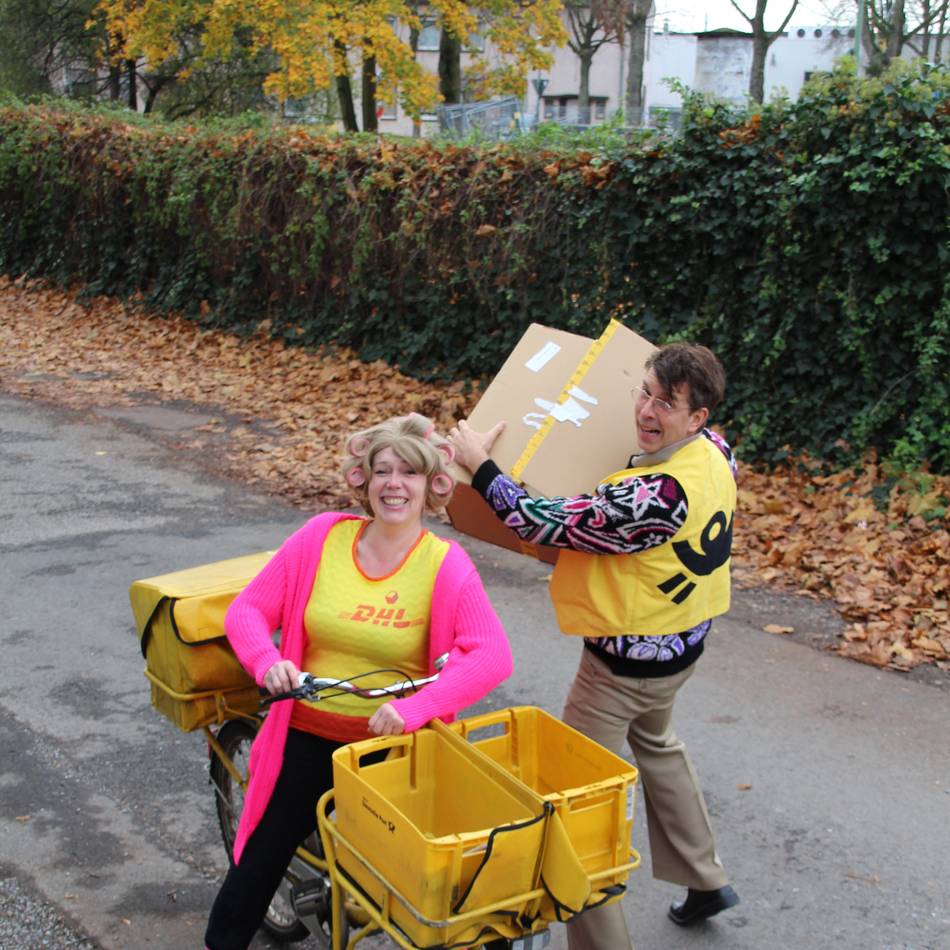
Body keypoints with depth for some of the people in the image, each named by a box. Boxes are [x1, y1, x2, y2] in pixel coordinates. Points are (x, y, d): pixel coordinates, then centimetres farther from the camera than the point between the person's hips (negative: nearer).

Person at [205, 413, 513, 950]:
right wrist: (267, 660, -22)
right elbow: (248, 609, -2)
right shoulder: (324, 535, -7)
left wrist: (415, 706, -35)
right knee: (259, 862, 12)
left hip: (394, 746, -2)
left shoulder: (446, 565, -13)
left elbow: (493, 656, -24)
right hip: (309, 736, 2)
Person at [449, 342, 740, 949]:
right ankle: (705, 879, 45)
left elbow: (550, 525, -30)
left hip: (628, 661, -10)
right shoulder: (716, 451, -7)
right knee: (656, 745, 32)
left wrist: (480, 466, -20)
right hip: (682, 641, 10)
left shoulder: (660, 494, -35)